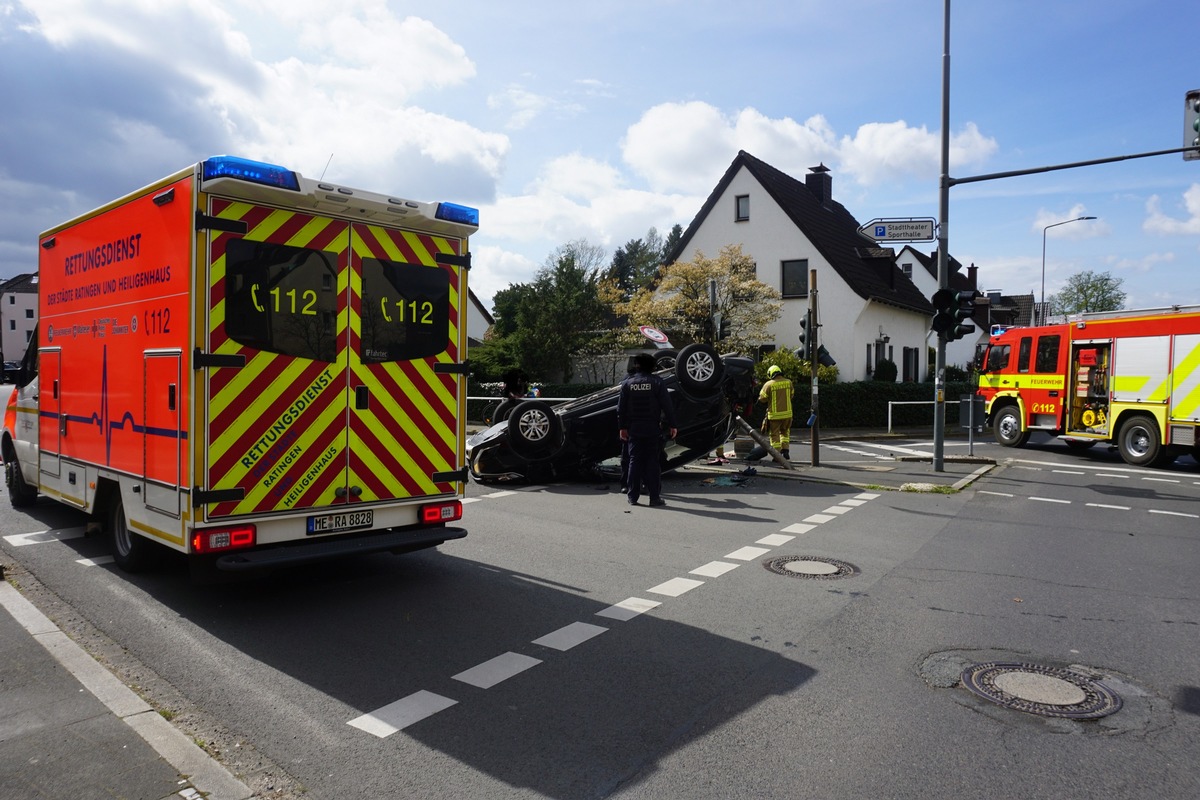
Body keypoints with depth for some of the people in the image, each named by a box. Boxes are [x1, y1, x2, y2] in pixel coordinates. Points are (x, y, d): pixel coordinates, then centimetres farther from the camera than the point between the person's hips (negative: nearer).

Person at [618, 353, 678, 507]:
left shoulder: (627, 383, 4)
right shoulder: (656, 382, -4)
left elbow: (621, 407, 6)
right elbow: (667, 405, -6)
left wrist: (622, 427, 13)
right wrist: (672, 425, -1)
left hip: (634, 429, 2)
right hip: (653, 428, -2)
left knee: (635, 461, 8)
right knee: (653, 461, 1)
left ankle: (633, 496, 9)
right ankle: (655, 496, 0)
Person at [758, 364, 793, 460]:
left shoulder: (768, 385, -12)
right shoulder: (788, 383, 0)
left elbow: (762, 399, -6)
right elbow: (791, 396, 12)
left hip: (774, 414, -4)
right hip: (787, 413, 4)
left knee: (774, 435, 7)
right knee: (785, 432, 22)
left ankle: (777, 454, 5)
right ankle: (785, 451, 17)